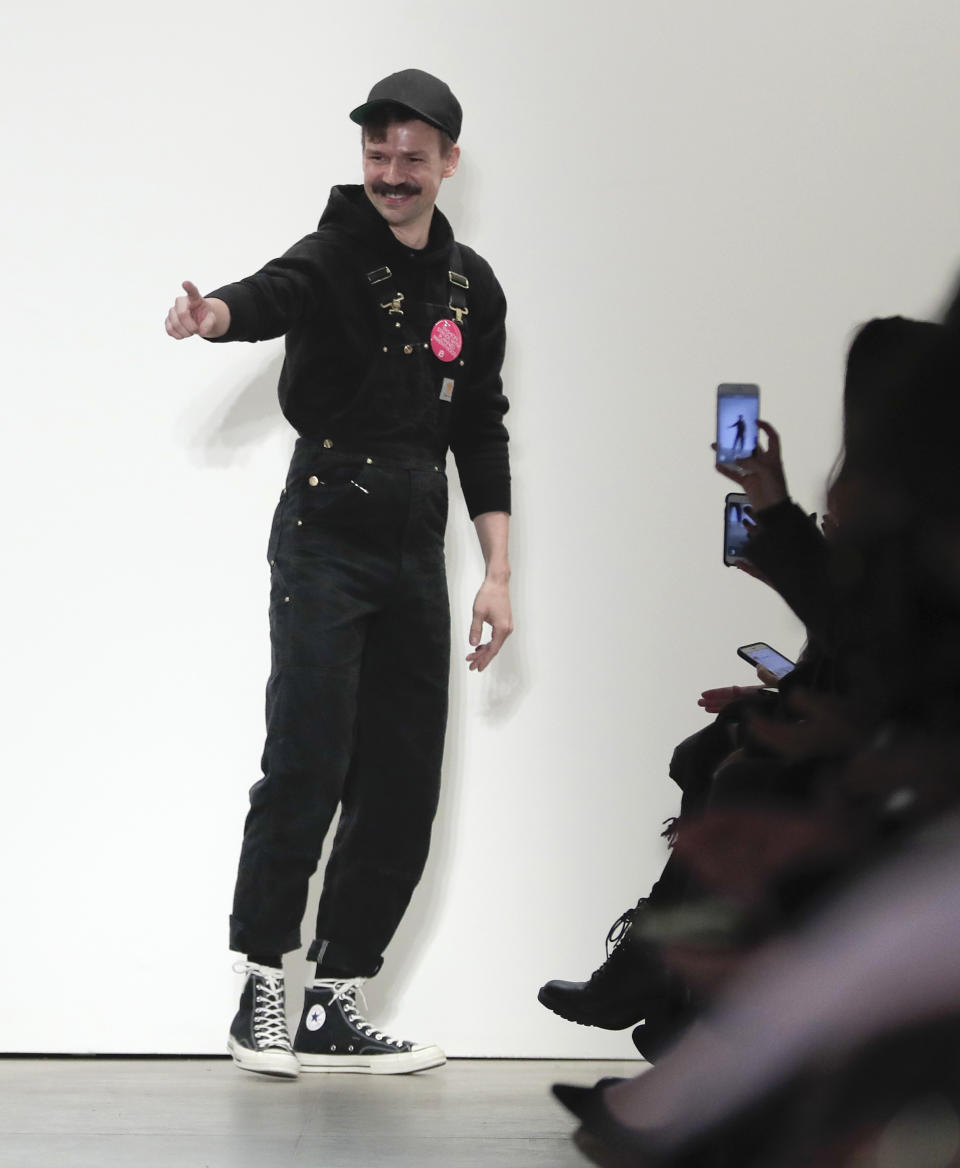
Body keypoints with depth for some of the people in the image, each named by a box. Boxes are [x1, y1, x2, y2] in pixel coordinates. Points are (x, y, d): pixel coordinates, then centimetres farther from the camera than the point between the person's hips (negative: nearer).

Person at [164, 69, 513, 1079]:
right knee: (306, 769, -14)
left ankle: (333, 1009, 12)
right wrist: (218, 313, -53)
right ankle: (260, 991, 0)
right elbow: (278, 293, -29)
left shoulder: (472, 288, 12)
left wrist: (496, 571, 11)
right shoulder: (335, 257, -5)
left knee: (402, 792, 4)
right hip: (324, 541, -6)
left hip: (416, 557, 6)